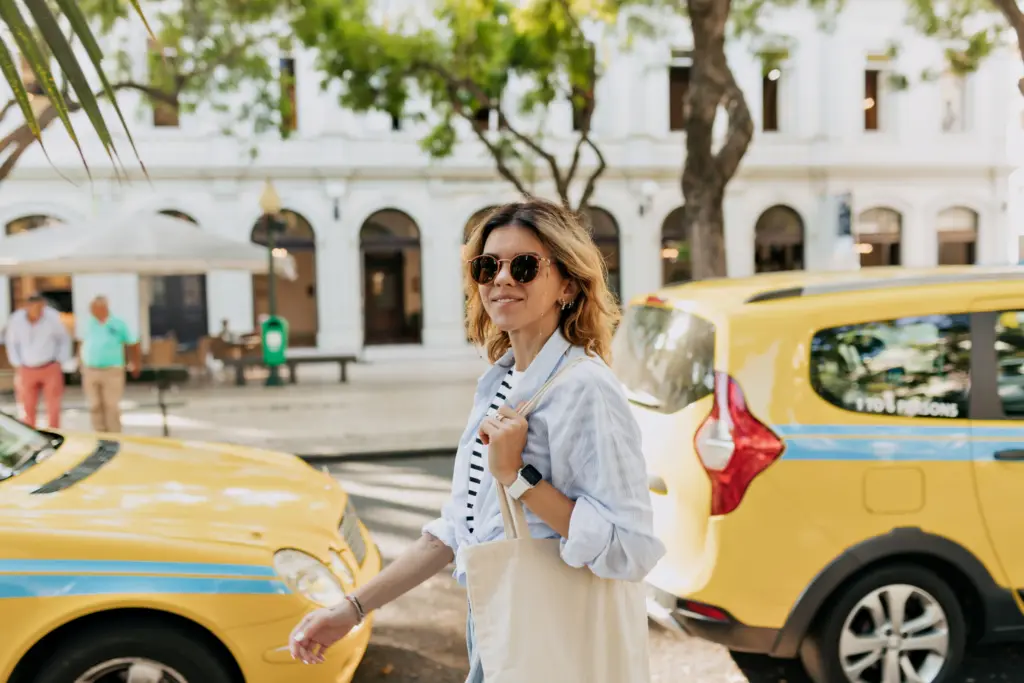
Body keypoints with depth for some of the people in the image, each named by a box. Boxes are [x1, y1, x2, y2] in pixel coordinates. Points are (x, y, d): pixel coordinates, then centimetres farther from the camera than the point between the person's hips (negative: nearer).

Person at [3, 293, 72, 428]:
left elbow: (64, 339, 1)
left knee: (53, 407, -4)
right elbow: (11, 342, 8)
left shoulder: (52, 317, -13)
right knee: (27, 408, 4)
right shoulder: (16, 319, -8)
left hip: (51, 369, -2)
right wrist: (18, 365, 2)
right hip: (27, 371, 2)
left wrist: (60, 362, -4)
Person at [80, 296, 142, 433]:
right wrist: (82, 365, 18)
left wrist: (136, 364, 11)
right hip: (90, 371, 4)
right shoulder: (89, 324, 9)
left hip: (111, 371, -4)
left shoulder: (118, 324, -2)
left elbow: (134, 344, 5)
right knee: (95, 407, 5)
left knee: (111, 406, -4)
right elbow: (83, 344, 21)